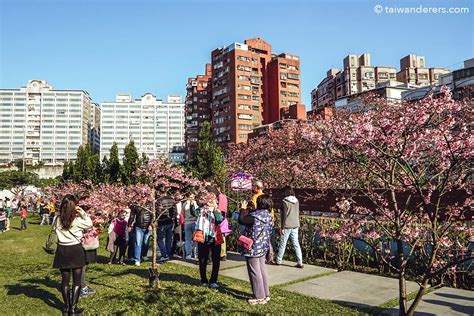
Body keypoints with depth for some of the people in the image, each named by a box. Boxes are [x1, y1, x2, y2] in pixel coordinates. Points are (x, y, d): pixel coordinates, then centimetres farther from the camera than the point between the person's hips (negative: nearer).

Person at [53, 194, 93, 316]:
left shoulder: (58, 219, -5)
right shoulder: (77, 220, -15)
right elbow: (90, 224, 2)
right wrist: (83, 213, -3)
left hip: (62, 250, 4)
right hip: (76, 250, -4)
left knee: (65, 279, 15)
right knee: (77, 280, 8)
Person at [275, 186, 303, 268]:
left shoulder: (285, 202, -14)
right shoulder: (297, 201, 4)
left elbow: (284, 215, -15)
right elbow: (297, 214, 13)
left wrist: (282, 227, -10)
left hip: (287, 226, -5)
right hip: (295, 225, 5)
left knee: (283, 243, 7)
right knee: (296, 244, 9)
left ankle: (278, 260, 19)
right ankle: (300, 262, 7)